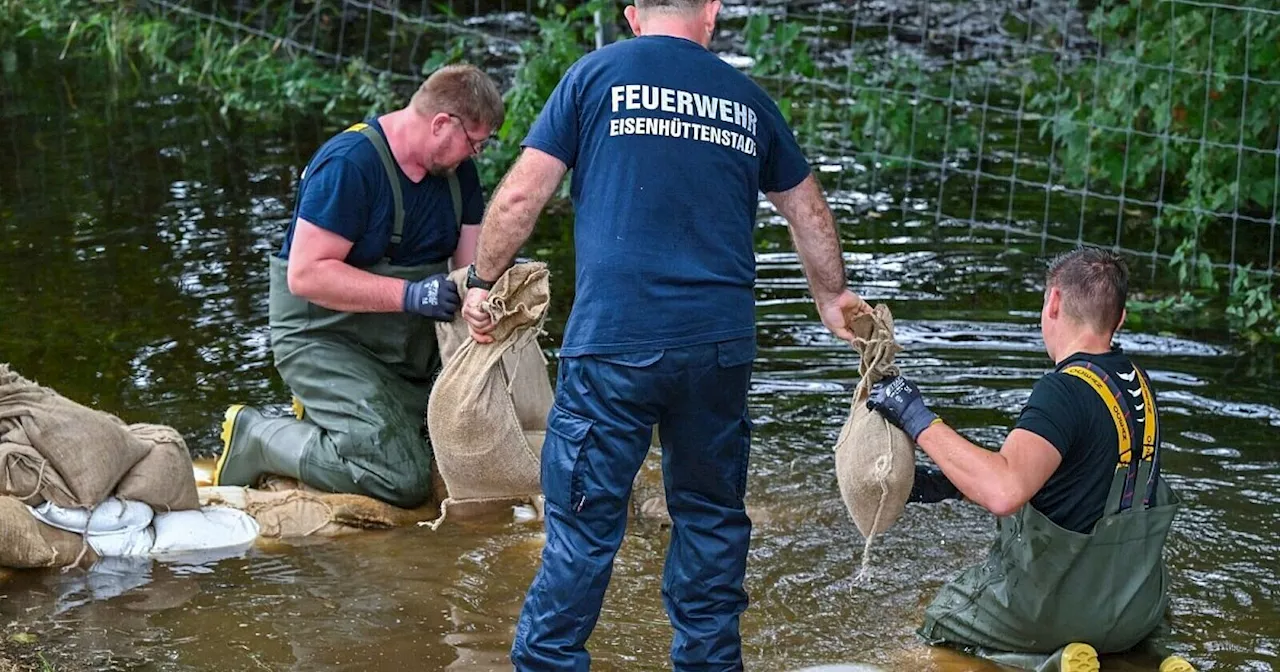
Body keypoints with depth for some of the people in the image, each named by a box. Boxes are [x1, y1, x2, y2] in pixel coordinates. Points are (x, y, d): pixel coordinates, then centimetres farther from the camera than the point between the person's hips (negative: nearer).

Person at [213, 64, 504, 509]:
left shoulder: (457, 170, 4)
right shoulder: (350, 164, -22)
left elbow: (471, 263, 7)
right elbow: (306, 274, -26)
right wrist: (408, 295, -32)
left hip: (409, 347, 9)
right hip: (324, 336, -8)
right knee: (403, 479, -22)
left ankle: (324, 412, 20)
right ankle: (255, 436, -2)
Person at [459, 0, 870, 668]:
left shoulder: (597, 75, 3)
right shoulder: (746, 99, 13)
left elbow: (520, 195, 0)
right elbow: (808, 210, 24)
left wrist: (481, 281, 14)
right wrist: (831, 297, 40)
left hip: (614, 340, -3)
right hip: (722, 346, 3)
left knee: (585, 519, 2)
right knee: (711, 514, 15)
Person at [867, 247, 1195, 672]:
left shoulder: (1066, 390, -24)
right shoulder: (1139, 384, 1)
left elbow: (1004, 494, -39)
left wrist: (919, 422, -30)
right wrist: (951, 482, 9)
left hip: (1057, 612, -7)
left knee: (937, 623, 20)